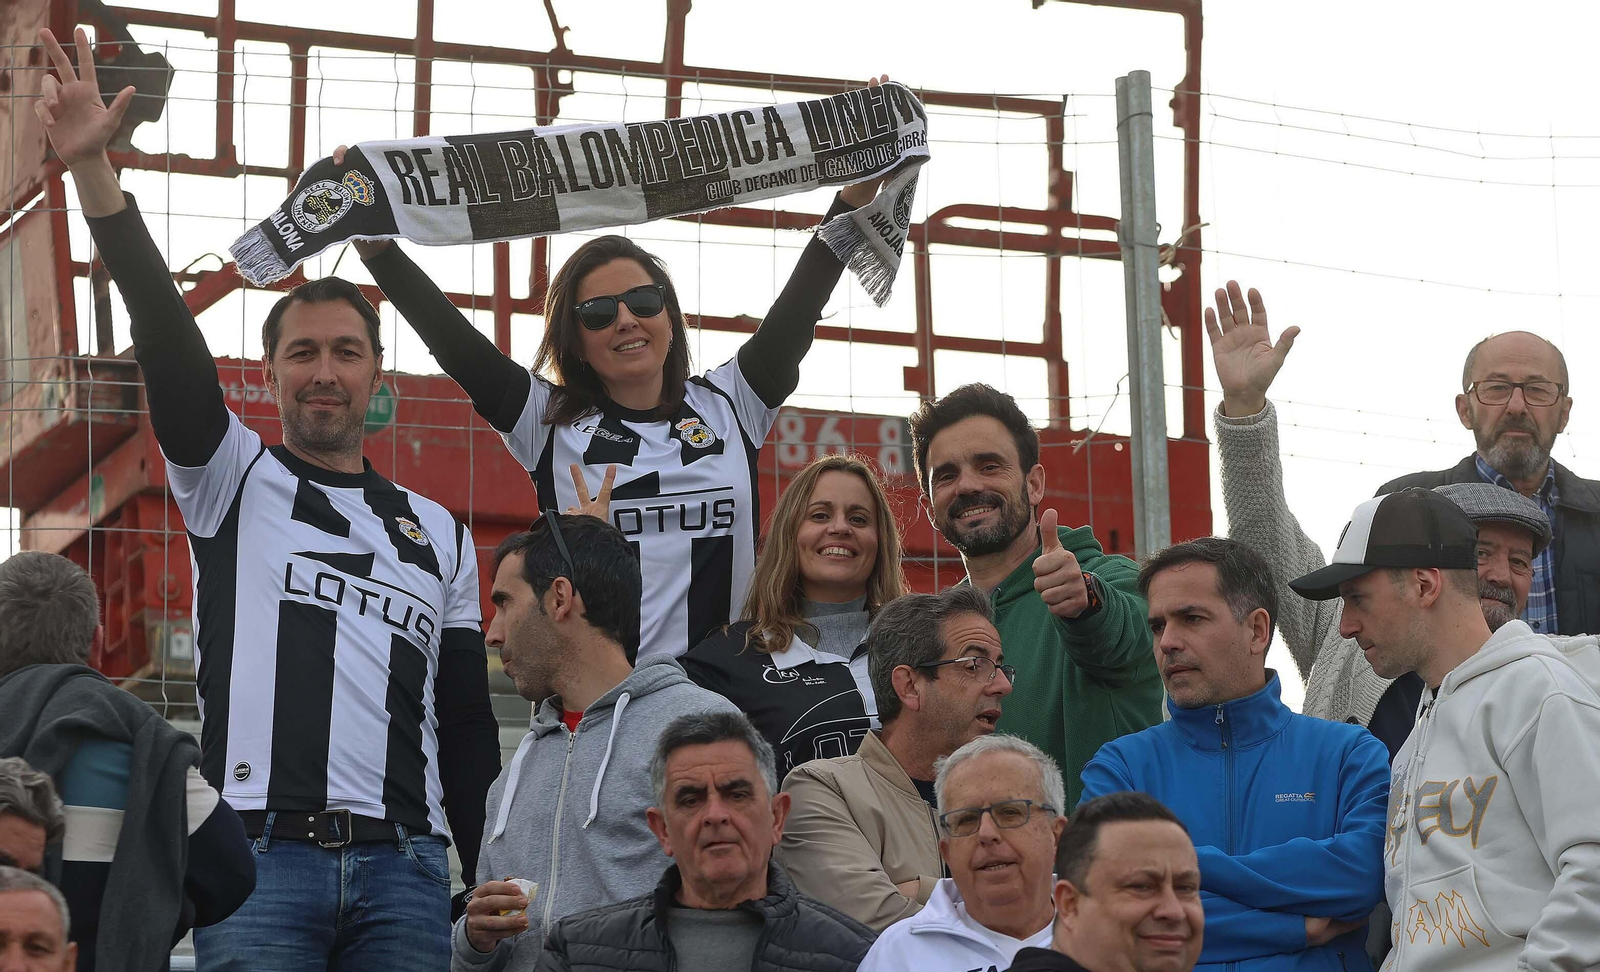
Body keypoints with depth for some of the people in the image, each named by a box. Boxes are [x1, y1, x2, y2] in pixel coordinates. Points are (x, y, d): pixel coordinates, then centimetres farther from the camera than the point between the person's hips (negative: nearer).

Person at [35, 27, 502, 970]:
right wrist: (93, 166, -16)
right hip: (259, 854, -3)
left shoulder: (440, 534, 20)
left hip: (404, 866, 3)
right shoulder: (235, 481, 12)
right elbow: (168, 339, -3)